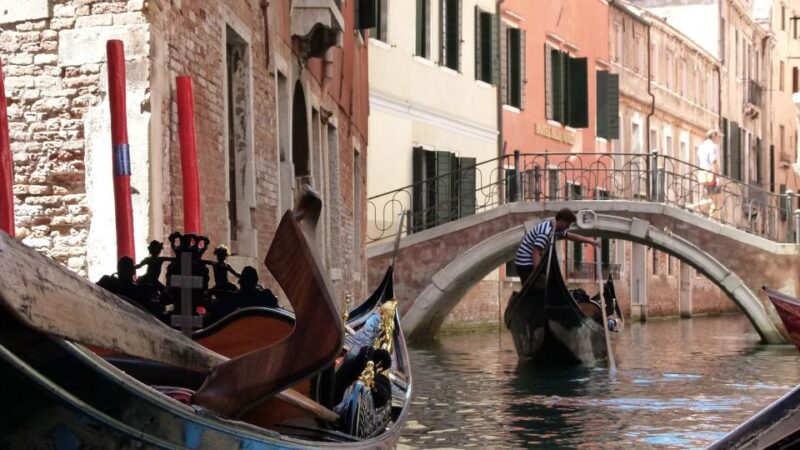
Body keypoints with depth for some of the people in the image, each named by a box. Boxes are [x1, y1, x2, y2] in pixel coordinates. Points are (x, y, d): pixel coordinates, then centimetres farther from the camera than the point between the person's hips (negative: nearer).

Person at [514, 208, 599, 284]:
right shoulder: (546, 232, -26)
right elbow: (536, 252, -32)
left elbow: (570, 236, 25)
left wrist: (590, 241, 27)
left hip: (531, 262, 10)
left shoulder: (557, 229, 6)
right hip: (526, 264, -10)